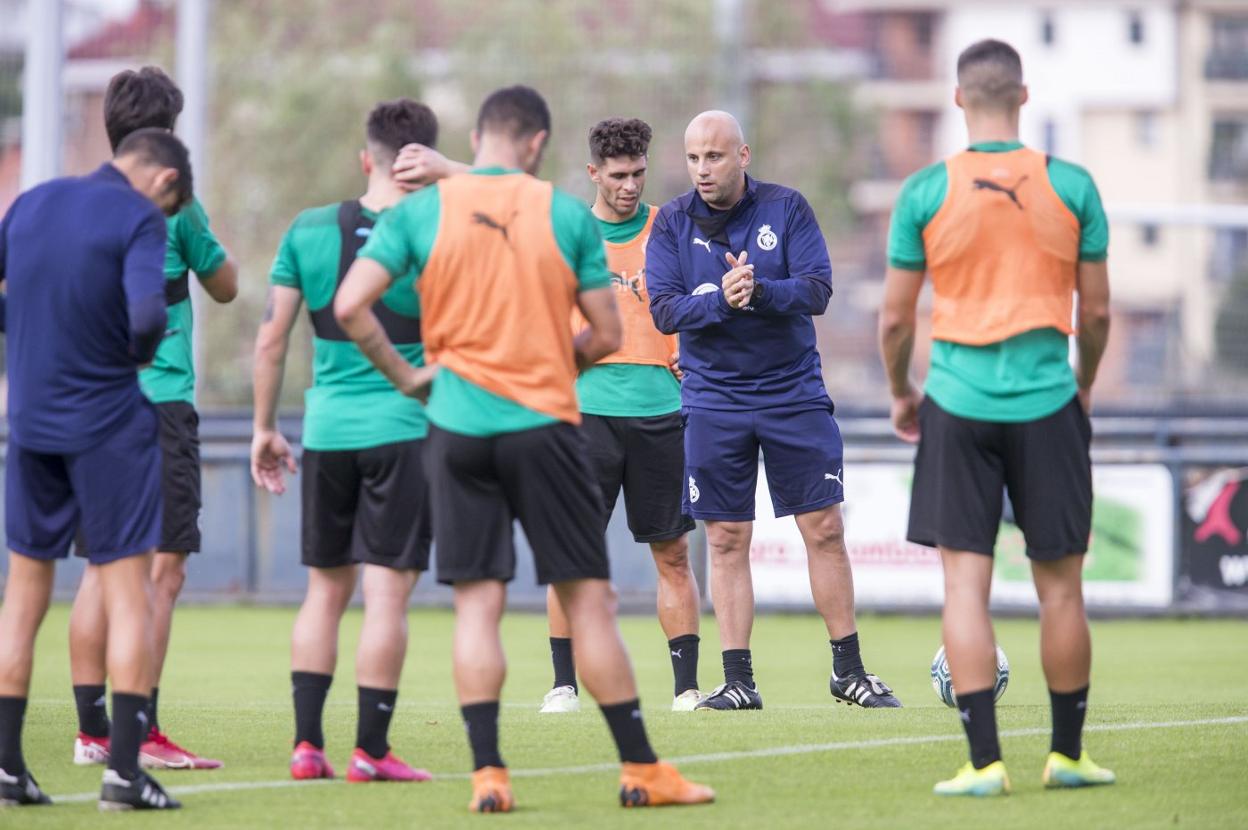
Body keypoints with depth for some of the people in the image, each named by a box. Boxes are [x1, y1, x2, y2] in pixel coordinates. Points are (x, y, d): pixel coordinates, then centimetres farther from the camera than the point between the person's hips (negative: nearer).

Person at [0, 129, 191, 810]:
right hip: (109, 422, -5)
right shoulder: (139, 218, -10)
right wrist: (142, 353, -2)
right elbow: (146, 315, -22)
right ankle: (123, 769, -4)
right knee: (128, 594, 1)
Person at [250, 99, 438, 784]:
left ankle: (307, 744, 8)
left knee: (324, 590, 12)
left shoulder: (309, 231, 2)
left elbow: (270, 340, 5)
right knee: (387, 592, -1)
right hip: (404, 430, -3)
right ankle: (371, 751, -2)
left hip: (327, 431, 3)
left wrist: (264, 428, 13)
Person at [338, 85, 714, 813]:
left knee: (477, 602, 4)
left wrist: (405, 375, 5)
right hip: (544, 425, -1)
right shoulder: (567, 214, -1)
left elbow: (350, 305, -6)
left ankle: (488, 774, -4)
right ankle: (642, 771, 8)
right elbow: (606, 334, 1)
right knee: (589, 599, 4)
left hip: (457, 426, 1)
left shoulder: (419, 211, 1)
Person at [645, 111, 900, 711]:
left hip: (794, 392, -1)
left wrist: (760, 292, -26)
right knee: (726, 541, 1)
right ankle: (737, 680, 6)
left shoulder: (786, 209, -1)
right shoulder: (672, 223, 1)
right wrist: (720, 301, -24)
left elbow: (817, 290, -9)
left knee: (825, 530, 0)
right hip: (713, 401, 1)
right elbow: (664, 309, -7)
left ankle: (848, 671, 10)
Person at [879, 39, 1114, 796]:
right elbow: (1097, 312, 4)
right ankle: (1068, 754, 17)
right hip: (1046, 403, 0)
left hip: (958, 406, 0)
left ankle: (985, 761, -5)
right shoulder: (1070, 186, -1)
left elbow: (895, 317, 0)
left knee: (965, 582, 1)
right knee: (1060, 586, 9)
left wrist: (901, 393, 18)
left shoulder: (926, 191, -3)